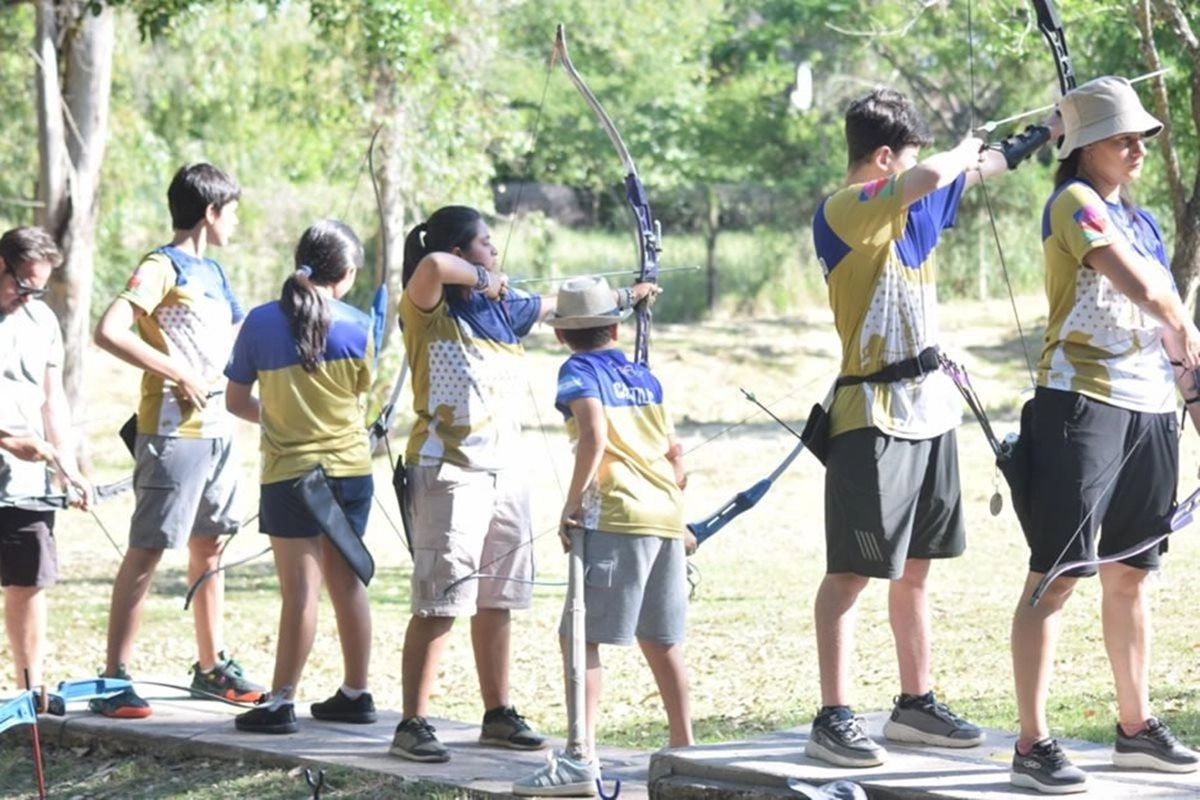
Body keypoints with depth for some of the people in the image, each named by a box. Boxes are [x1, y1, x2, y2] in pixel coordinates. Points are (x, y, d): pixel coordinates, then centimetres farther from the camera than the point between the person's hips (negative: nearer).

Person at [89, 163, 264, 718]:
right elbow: (108, 332, -24)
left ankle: (211, 666, 23)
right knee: (147, 550, -8)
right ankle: (114, 678, -7)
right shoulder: (161, 268, -10)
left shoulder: (213, 272, 16)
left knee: (207, 546, 14)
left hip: (217, 428, 8)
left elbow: (241, 340, 32)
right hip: (173, 430, -8)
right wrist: (178, 375, -21)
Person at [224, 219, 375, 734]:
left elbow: (235, 400, 0)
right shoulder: (357, 325, -5)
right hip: (351, 469, 2)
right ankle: (356, 693, 19)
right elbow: (360, 391, 6)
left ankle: (281, 702, -4)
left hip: (290, 473, -2)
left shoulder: (261, 323, -7)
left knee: (300, 589, -3)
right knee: (347, 581, 12)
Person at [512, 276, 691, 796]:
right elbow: (674, 450, 21)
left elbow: (595, 433, -16)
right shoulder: (644, 377, 20)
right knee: (661, 641, 17)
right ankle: (683, 749, 24)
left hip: (618, 519, -7)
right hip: (666, 518, 7)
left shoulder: (580, 370, 1)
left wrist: (573, 503, -13)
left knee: (580, 636, -8)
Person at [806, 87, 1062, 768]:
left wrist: (1054, 127, 27)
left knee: (915, 566, 15)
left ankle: (916, 704, 24)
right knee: (853, 571, -5)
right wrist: (962, 154, -9)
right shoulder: (843, 211, -15)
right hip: (874, 415, -9)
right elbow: (930, 177, -30)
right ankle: (834, 719, -3)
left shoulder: (911, 207, 12)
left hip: (930, 407, 9)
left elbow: (987, 166, 25)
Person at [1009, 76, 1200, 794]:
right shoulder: (1075, 203, -7)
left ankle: (1137, 727, 24)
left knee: (1132, 573, 14)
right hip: (1084, 403, -8)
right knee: (1057, 574, -8)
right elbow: (1142, 287, -17)